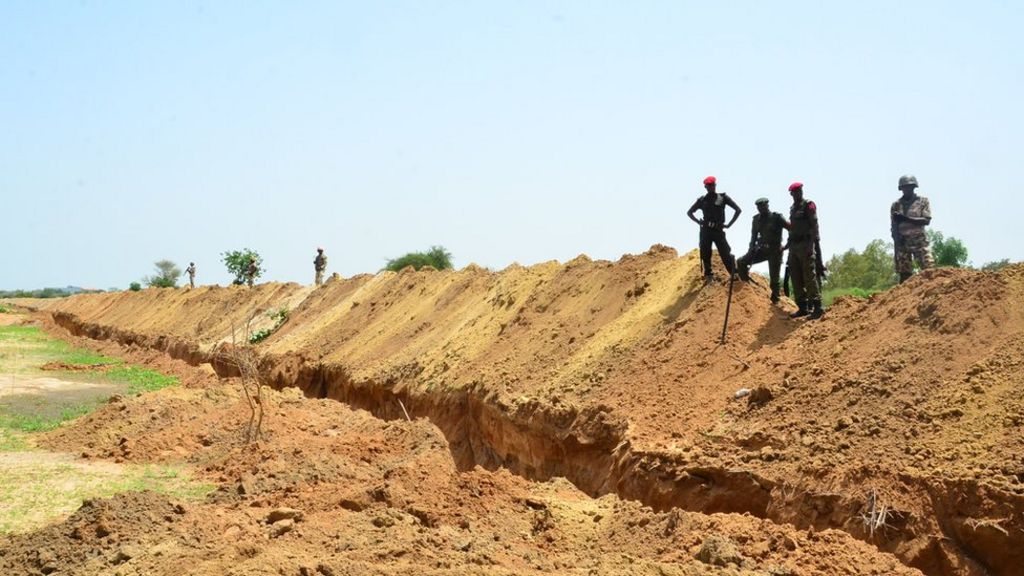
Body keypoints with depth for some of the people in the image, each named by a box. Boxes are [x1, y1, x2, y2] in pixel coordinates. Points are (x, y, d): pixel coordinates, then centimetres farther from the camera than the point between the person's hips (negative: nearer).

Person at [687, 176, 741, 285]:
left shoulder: (723, 198, 3)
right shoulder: (702, 200, 9)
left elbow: (738, 210, 3)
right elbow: (689, 212, 19)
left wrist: (729, 224, -2)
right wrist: (698, 222, 5)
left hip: (718, 230, -2)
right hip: (705, 231, 2)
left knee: (725, 254, -9)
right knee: (705, 255, 3)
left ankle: (734, 274, -5)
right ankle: (708, 276, 13)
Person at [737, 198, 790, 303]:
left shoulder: (777, 217, -11)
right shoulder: (757, 219, 6)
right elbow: (754, 236, 14)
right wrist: (751, 249, 2)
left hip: (775, 251, -5)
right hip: (762, 249, 5)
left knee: (774, 278, -4)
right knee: (741, 262, -8)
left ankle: (775, 300, 8)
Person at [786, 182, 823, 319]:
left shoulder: (809, 205, -4)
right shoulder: (793, 208, 18)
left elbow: (814, 226, -12)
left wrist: (811, 244, -22)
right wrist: (788, 244, 19)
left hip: (805, 245, -8)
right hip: (794, 245, 8)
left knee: (809, 276, -13)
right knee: (796, 278, 6)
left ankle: (817, 307, -14)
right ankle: (803, 307, 11)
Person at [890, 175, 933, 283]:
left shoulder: (923, 201, 6)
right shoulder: (896, 205, 10)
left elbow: (927, 220, -6)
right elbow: (894, 227, 7)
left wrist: (906, 218, -14)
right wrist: (897, 241, -8)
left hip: (920, 241, -1)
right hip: (902, 242, 1)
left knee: (929, 270, -12)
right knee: (904, 274, 0)